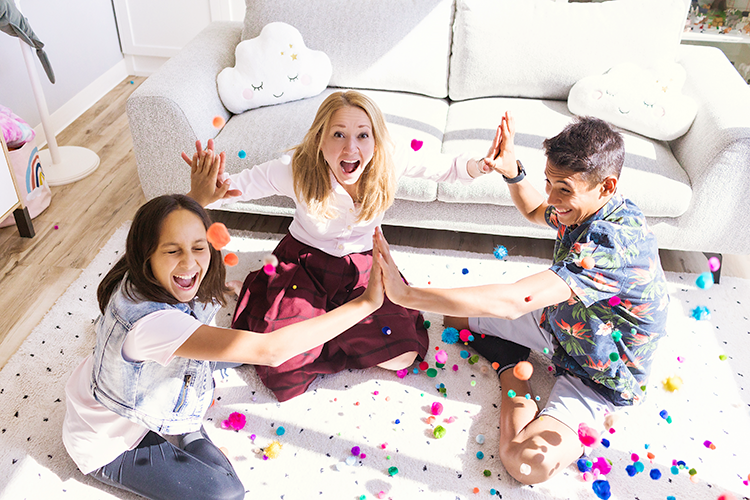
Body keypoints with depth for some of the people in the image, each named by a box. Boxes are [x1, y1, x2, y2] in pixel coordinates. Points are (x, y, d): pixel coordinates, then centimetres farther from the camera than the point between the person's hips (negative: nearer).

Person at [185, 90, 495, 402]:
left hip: (362, 268, 2)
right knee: (285, 362, -17)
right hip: (304, 265, -2)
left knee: (403, 354, -11)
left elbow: (448, 167, -8)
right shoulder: (297, 169, -27)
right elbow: (231, 187, -23)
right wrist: (200, 197, -47)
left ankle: (324, 320, 11)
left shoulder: (388, 163, -20)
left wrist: (477, 166, -32)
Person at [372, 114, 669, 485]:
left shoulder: (615, 243, -42)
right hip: (562, 321, 8)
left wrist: (406, 294, -49)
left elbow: (512, 302, -49)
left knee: (526, 462, -26)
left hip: (602, 376, -7)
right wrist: (512, 171, -9)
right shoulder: (586, 208, -12)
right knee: (457, 315, 5)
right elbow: (535, 211, 14)